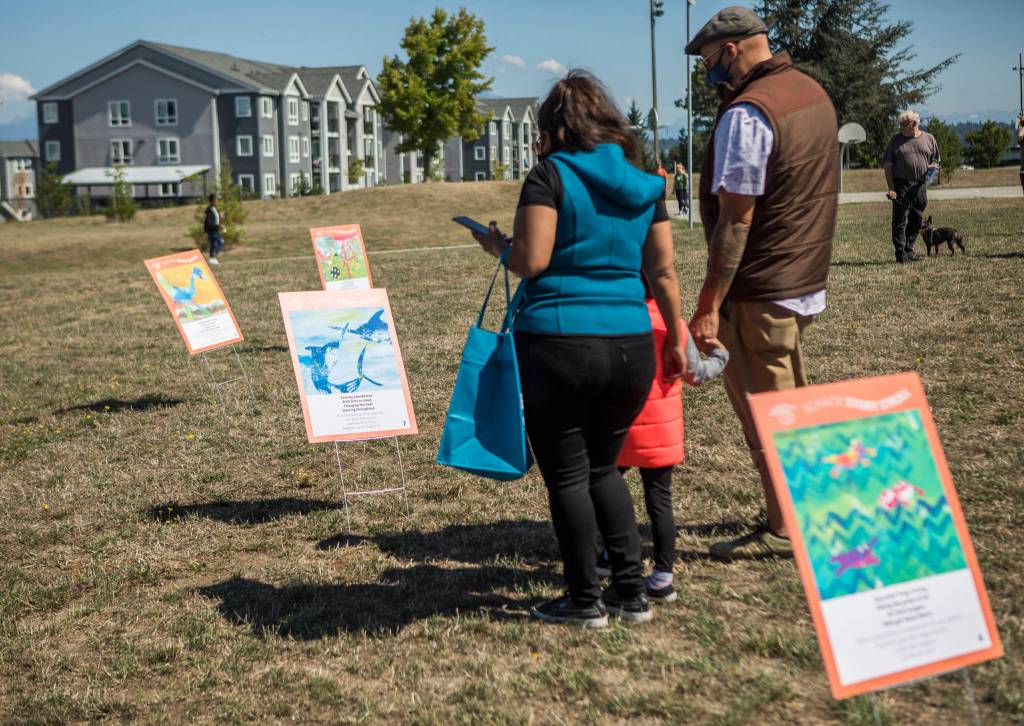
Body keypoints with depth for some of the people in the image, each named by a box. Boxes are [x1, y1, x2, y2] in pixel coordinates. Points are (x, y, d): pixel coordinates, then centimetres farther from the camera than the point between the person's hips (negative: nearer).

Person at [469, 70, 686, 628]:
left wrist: (497, 245, 7)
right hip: (631, 345, 6)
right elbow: (663, 272, 10)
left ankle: (586, 600, 16)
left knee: (567, 474, 8)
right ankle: (632, 592, 21)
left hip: (558, 343, -6)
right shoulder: (644, 184, 11)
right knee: (603, 466, 21)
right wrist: (675, 340, 19)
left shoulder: (551, 174, -5)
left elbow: (532, 260, -13)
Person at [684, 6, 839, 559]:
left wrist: (708, 306, -21)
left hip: (759, 294, -9)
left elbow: (735, 219, -23)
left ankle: (785, 530, 12)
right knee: (793, 404, 22)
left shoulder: (747, 113, -20)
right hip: (805, 281, 10)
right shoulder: (812, 91, 9)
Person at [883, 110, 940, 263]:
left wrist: (932, 169, -6)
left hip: (920, 186, 3)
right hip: (901, 186, -3)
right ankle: (901, 254, -1)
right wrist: (891, 188, -9)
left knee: (917, 220, 10)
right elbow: (887, 165, 1)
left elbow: (935, 161, 19)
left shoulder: (929, 139, 10)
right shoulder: (896, 140, 3)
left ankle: (909, 251, 23)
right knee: (900, 220, -6)